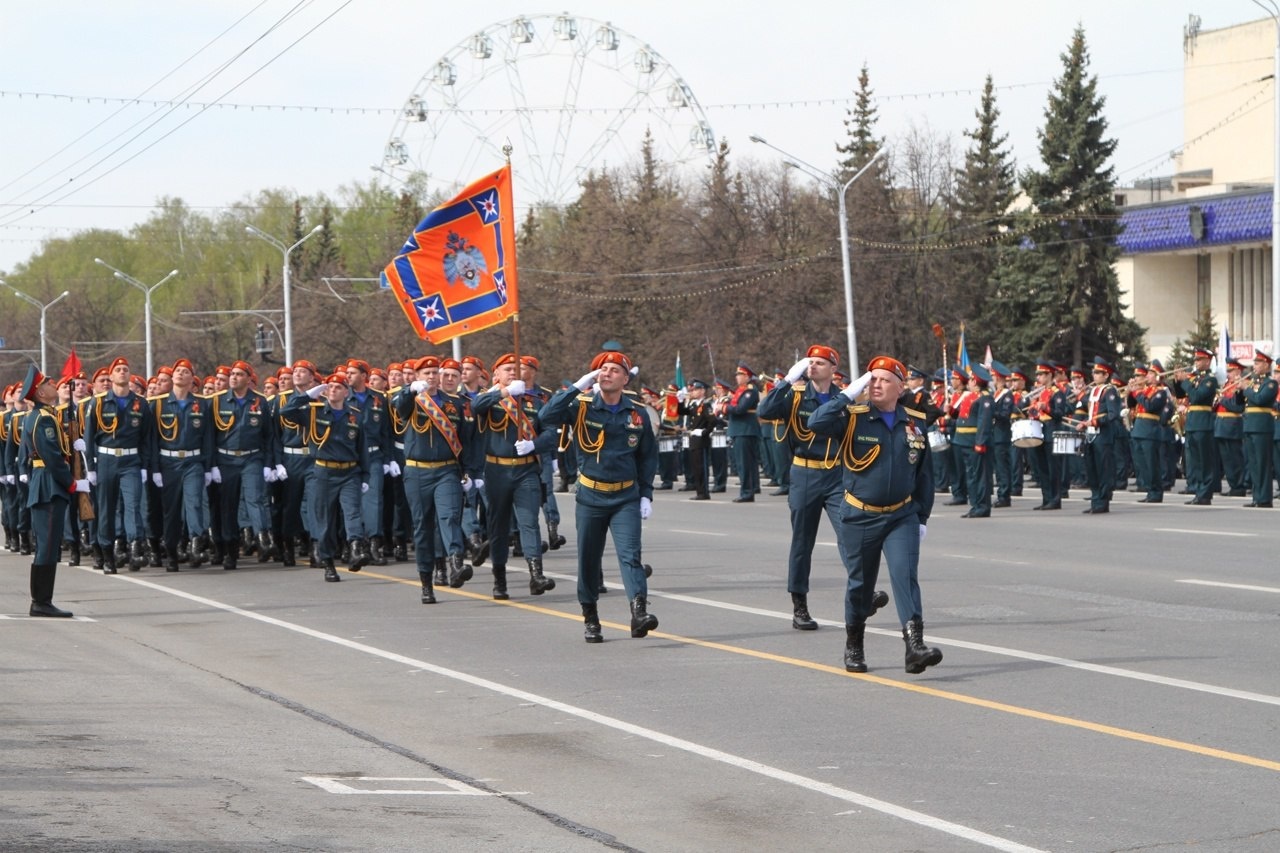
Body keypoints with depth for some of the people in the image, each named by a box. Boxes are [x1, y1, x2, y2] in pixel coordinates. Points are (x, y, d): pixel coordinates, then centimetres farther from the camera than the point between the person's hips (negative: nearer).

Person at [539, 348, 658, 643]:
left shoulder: (637, 413, 2)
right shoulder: (582, 407, -3)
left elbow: (648, 455, 10)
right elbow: (547, 416, -19)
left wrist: (646, 494, 3)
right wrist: (577, 387, -21)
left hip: (626, 499, 0)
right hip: (590, 497, 0)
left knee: (630, 554, -15)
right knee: (588, 560, 7)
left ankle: (639, 611, -26)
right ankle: (590, 619, 21)